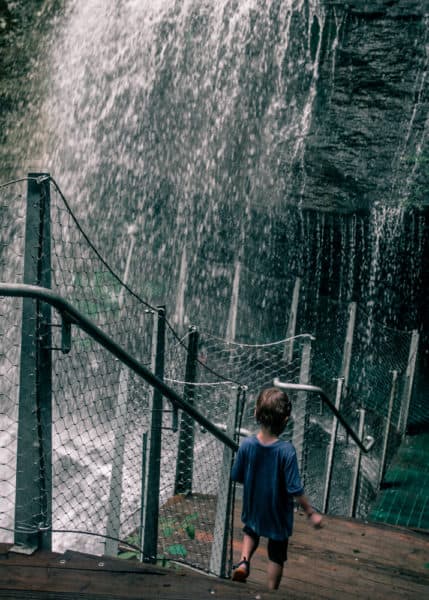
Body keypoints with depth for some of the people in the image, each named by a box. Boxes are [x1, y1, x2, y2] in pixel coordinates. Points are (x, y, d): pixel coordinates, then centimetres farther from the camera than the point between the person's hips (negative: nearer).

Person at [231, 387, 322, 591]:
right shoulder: (286, 451, -29)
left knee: (250, 532, 34)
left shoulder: (246, 445, -19)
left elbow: (236, 476, -6)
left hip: (253, 509, 3)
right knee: (277, 557, 20)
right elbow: (295, 489, -24)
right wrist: (311, 513, -11)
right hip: (278, 514, -3)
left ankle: (244, 561, 13)